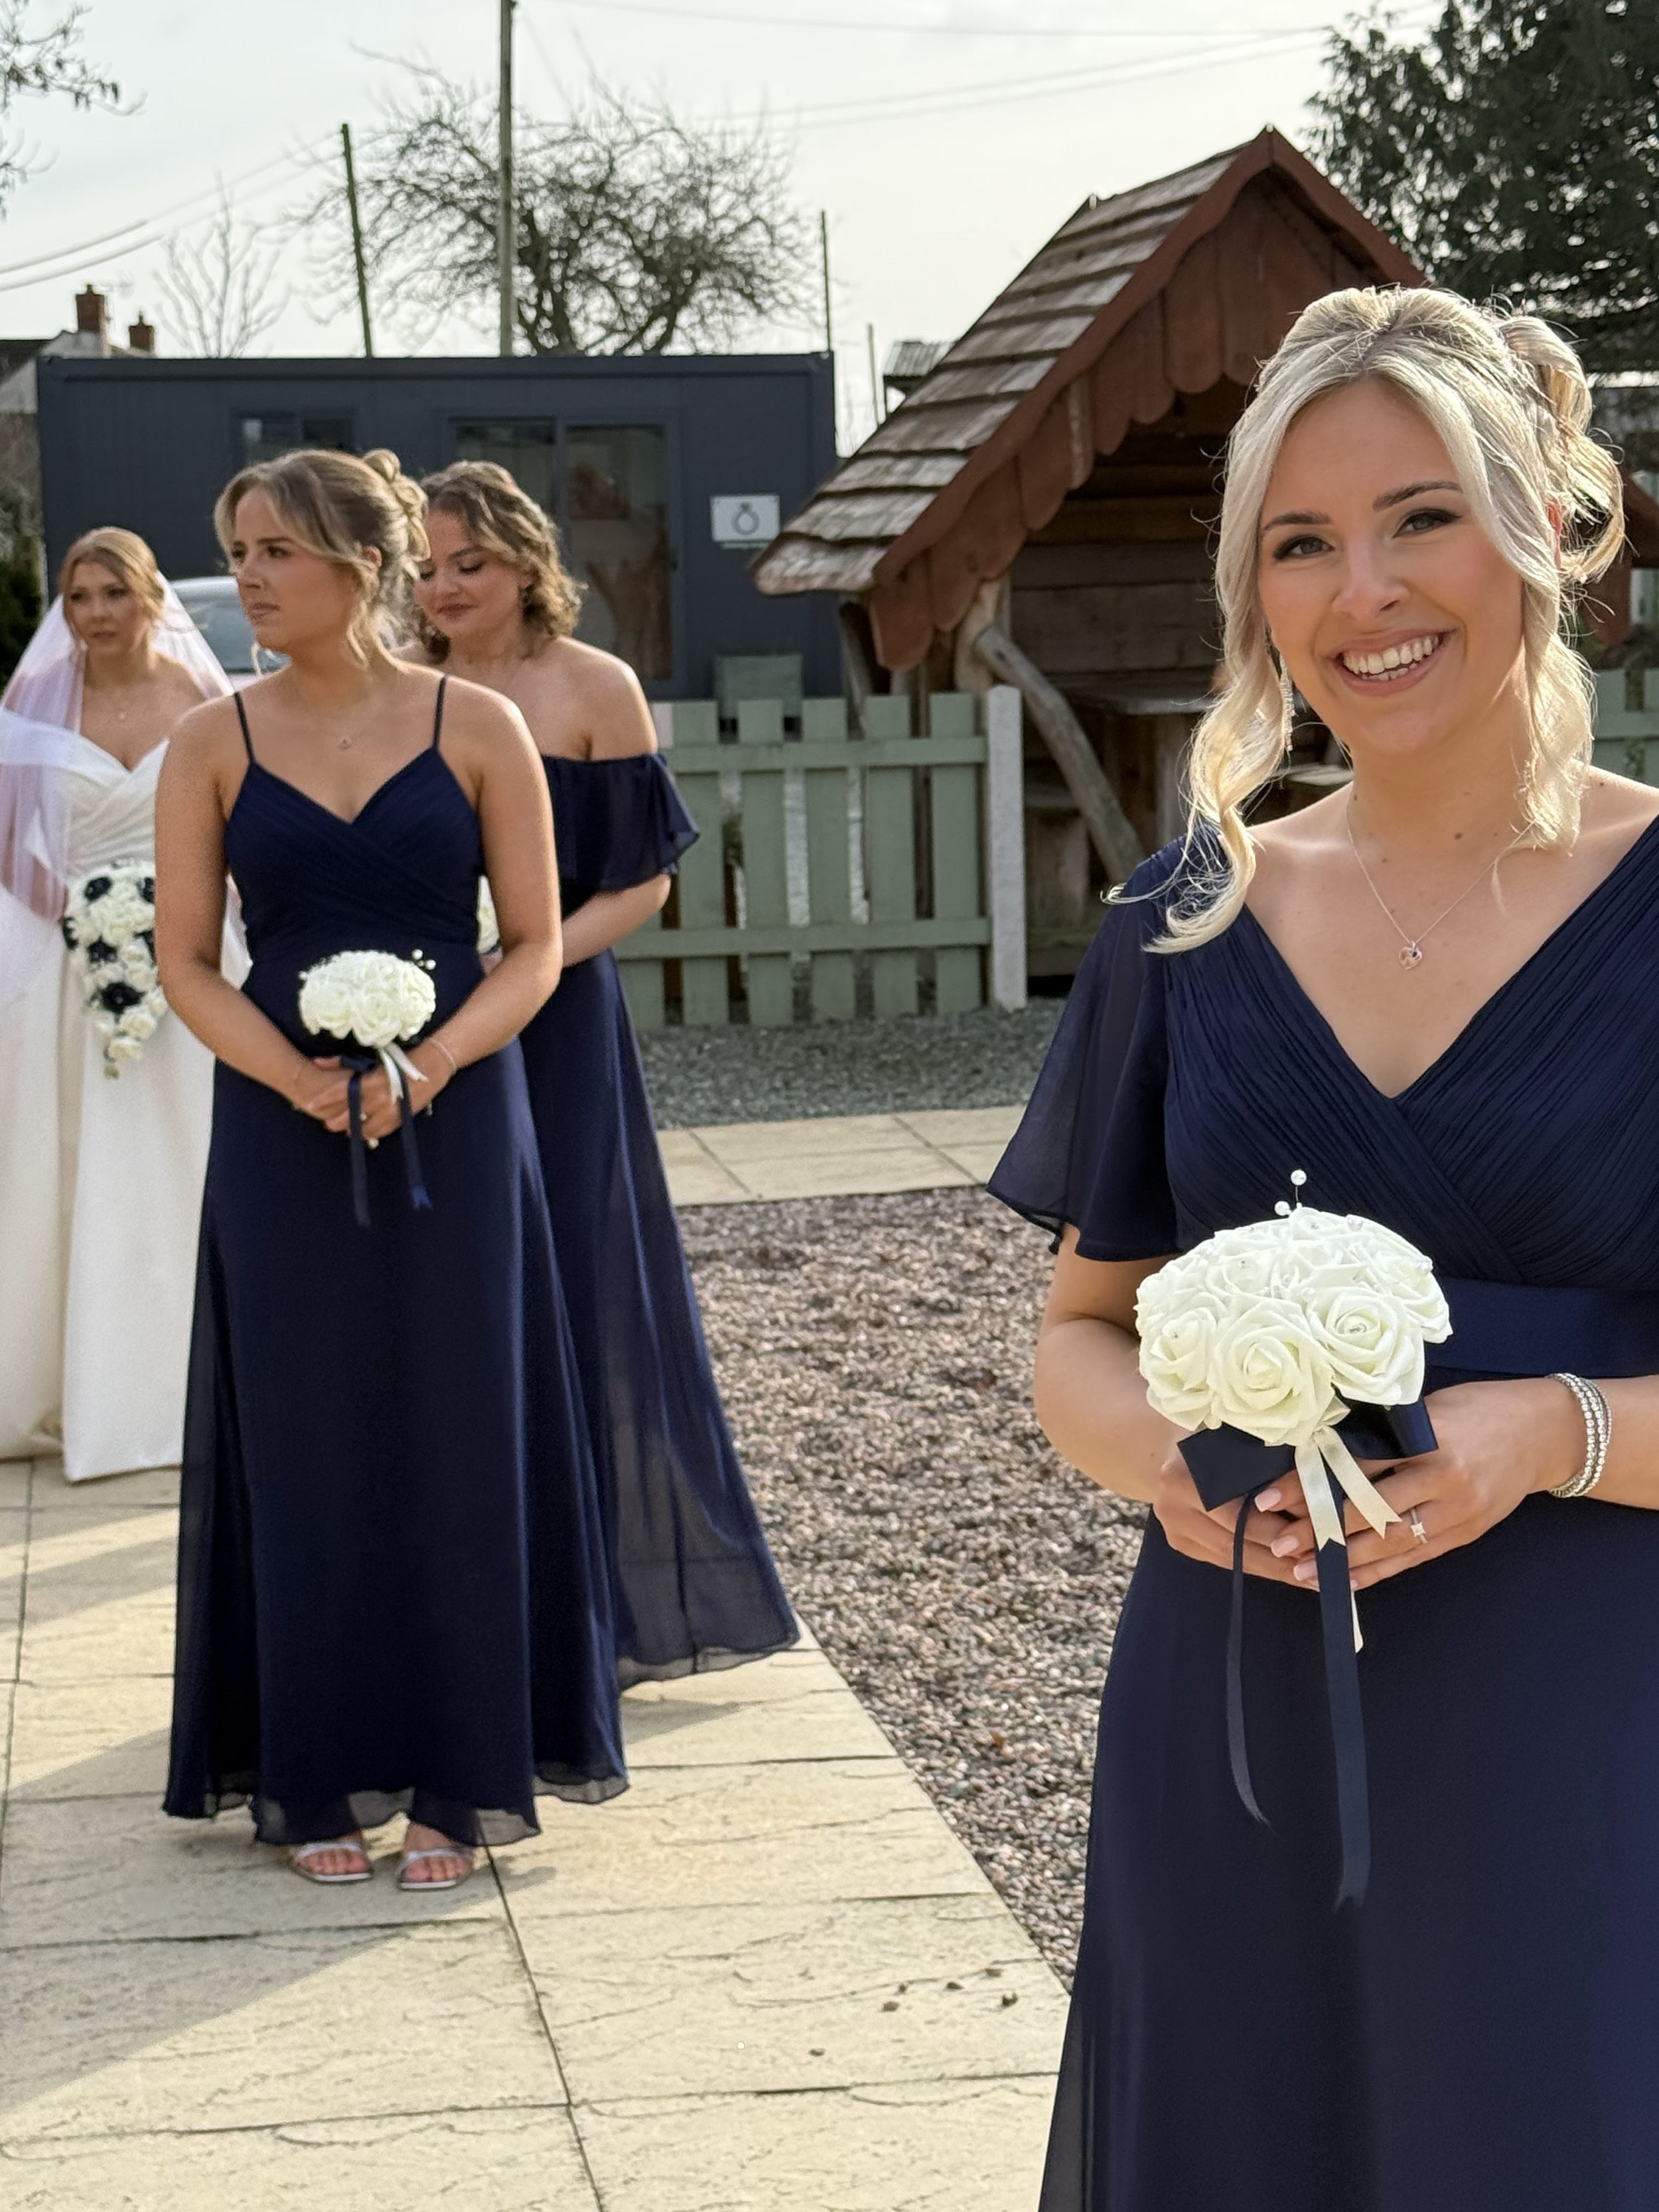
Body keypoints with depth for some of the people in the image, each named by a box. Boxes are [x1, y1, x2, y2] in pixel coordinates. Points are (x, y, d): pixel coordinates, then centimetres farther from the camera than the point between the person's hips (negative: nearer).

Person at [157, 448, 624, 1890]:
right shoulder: (215, 745, 2)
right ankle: (322, 1779, 17)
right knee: (305, 1441, 5)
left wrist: (424, 1069, -17)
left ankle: (457, 1777, 15)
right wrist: (301, 1078, -15)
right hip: (283, 1135, 1)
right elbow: (186, 961, 1)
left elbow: (533, 947, -1)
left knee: (456, 1438, 3)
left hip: (455, 1127, -1)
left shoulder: (477, 727, -1)